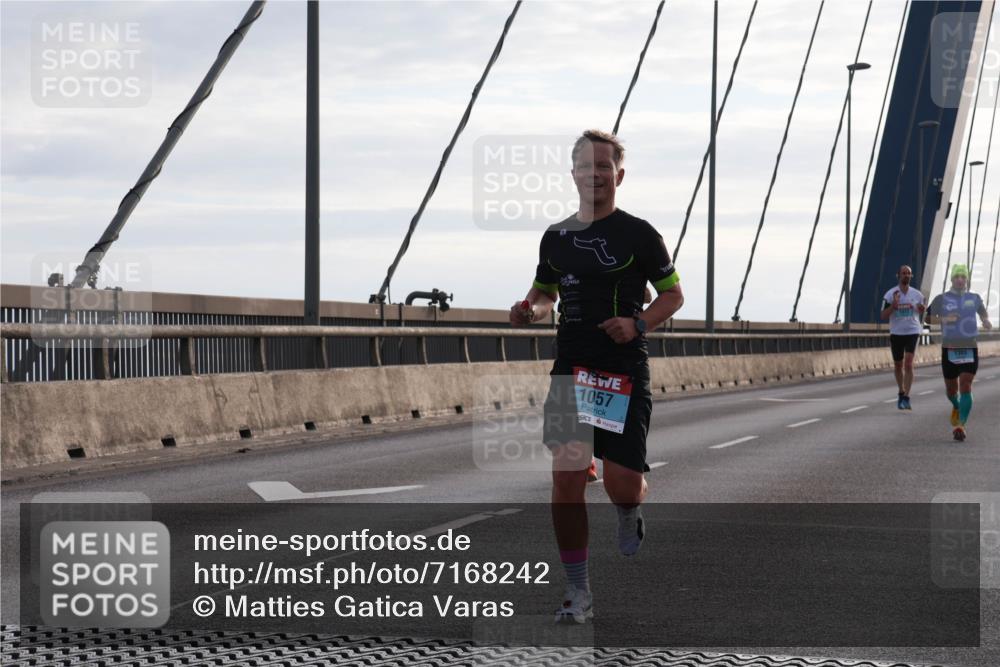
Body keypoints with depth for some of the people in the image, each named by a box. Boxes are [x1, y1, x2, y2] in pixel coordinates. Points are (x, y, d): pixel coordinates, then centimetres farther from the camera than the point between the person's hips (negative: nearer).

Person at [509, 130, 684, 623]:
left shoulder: (637, 233, -2)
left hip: (624, 373, -3)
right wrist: (530, 310, 0)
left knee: (621, 482, -6)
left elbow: (673, 295, 3)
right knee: (566, 479, -6)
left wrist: (638, 324, -14)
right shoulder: (556, 236, 11)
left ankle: (630, 514, 35)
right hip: (570, 372, 3)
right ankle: (578, 592, 4)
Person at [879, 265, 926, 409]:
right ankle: (901, 393, 32)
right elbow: (883, 316, -4)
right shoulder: (890, 294, -3)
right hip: (896, 333, 1)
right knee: (898, 365, 13)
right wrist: (893, 305, -21)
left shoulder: (917, 294, 2)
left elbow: (922, 310, 16)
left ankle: (906, 398, -17)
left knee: (908, 364, -15)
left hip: (912, 332, -1)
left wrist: (923, 309, -9)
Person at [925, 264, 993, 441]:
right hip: (949, 349, 0)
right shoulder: (941, 299, 1)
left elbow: (983, 312, 25)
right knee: (951, 389, 10)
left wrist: (986, 321, 2)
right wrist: (944, 319, -17)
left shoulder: (974, 298, 7)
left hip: (969, 349, 0)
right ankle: (956, 407, 45)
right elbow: (930, 318, 1)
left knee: (966, 388, -14)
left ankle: (960, 425, -18)